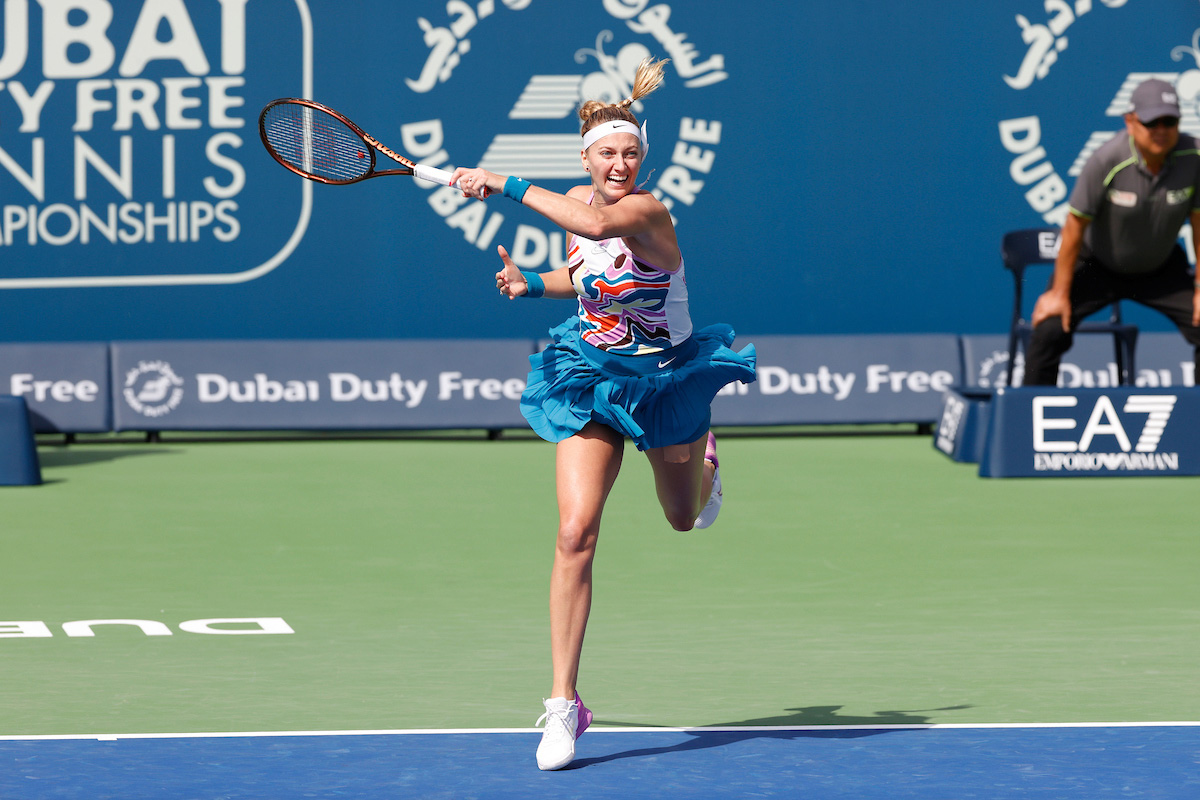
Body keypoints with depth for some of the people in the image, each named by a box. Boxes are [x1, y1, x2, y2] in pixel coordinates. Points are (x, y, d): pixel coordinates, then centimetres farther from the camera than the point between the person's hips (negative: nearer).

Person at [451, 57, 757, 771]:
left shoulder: (648, 211, -25)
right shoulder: (576, 205, -5)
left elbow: (599, 224, -49)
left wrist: (506, 185, -47)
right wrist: (533, 284, -4)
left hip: (665, 377, -3)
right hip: (593, 378, 3)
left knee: (685, 519, 22)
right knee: (576, 533, -15)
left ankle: (702, 453, 63)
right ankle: (564, 704, -12)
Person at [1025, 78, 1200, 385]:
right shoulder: (1107, 161, -30)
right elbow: (1075, 226, -20)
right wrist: (1060, 293, -14)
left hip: (1160, 267, 3)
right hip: (1097, 265, -3)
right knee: (1049, 330, -17)